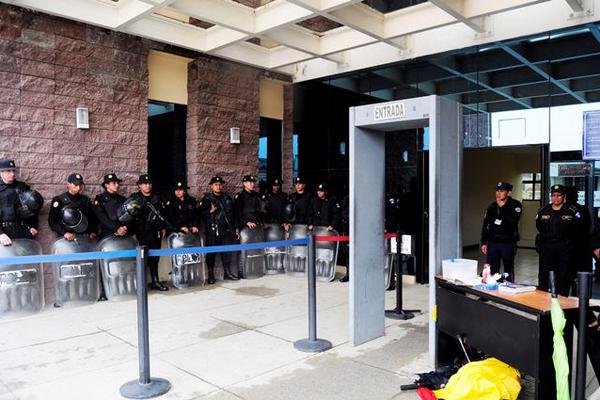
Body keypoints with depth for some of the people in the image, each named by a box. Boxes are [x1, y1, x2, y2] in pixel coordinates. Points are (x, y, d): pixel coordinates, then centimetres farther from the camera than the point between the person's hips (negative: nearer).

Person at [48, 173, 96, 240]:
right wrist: (64, 233, -14)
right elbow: (52, 221, -1)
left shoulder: (86, 200, 15)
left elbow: (92, 218, 20)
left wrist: (92, 233, 3)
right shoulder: (59, 200, 4)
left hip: (84, 238, 3)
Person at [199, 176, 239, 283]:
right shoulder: (206, 199, 1)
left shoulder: (227, 198, 15)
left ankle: (227, 272, 18)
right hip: (213, 230, -4)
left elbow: (232, 213, 19)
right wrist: (210, 211, -22)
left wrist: (234, 228, 15)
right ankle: (210, 275, 7)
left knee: (227, 251, 7)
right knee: (211, 252, -1)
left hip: (226, 229, 4)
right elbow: (201, 213, -5)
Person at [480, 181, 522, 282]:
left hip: (508, 243, -3)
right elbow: (485, 225, 13)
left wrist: (503, 207, -16)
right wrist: (484, 242, 10)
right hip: (492, 243, 4)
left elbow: (513, 220, -21)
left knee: (508, 270, 8)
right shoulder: (492, 207, 8)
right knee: (491, 270, 5)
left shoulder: (515, 205, -4)